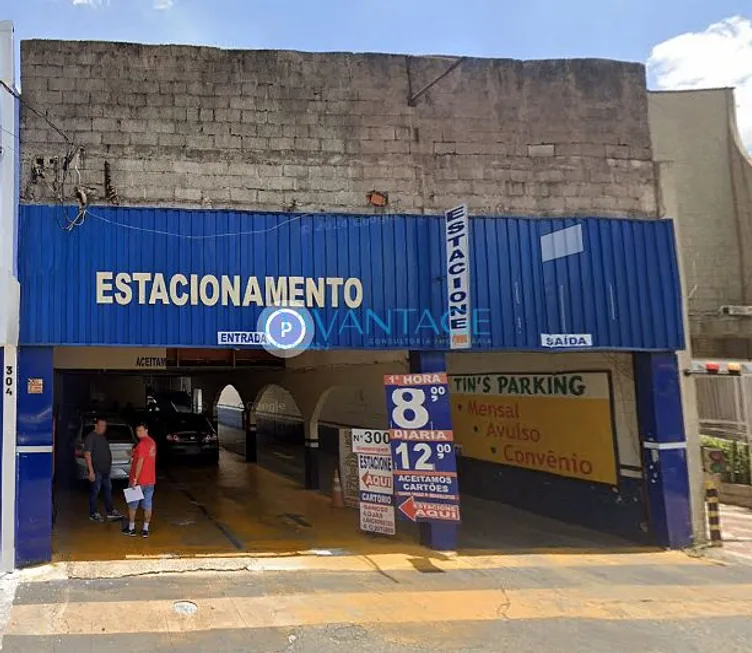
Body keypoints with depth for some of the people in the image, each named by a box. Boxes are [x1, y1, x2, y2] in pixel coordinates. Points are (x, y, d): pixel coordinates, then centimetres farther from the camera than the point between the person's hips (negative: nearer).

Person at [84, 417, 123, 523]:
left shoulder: (103, 436, 12)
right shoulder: (91, 437, -14)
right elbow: (87, 454, -18)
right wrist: (91, 471, -22)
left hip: (105, 469, 9)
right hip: (96, 470, -9)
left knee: (108, 489, 13)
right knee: (95, 491, 1)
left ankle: (110, 512, 21)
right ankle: (93, 514, 12)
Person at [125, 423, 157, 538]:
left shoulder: (142, 443, -17)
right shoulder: (152, 443, 9)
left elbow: (140, 461, -21)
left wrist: (135, 478, -19)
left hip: (138, 480, -7)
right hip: (150, 480, 7)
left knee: (132, 505, 9)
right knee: (148, 505, 8)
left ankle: (131, 528, 17)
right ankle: (145, 530, 11)